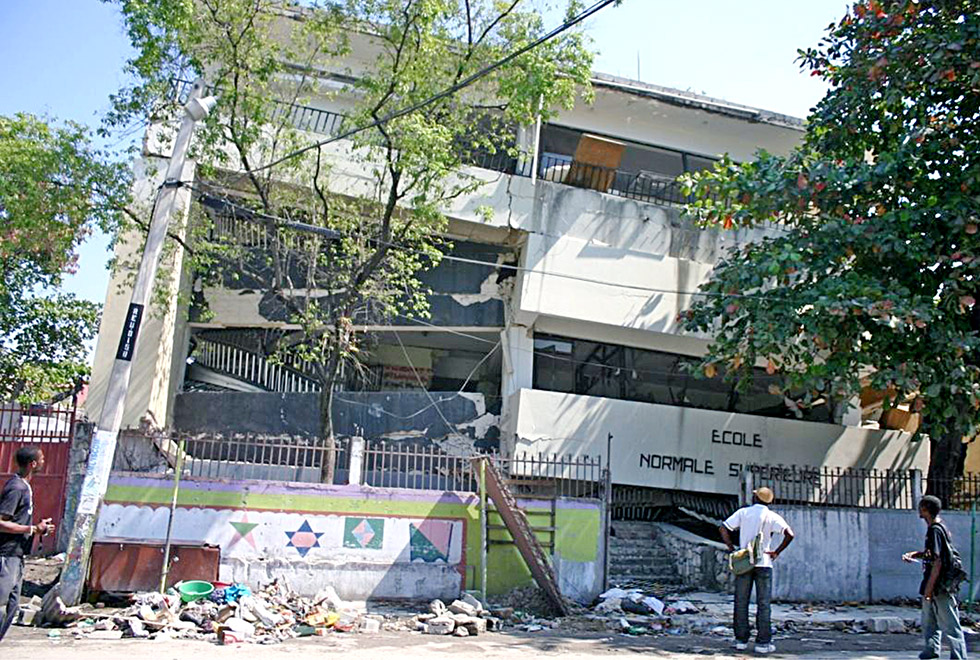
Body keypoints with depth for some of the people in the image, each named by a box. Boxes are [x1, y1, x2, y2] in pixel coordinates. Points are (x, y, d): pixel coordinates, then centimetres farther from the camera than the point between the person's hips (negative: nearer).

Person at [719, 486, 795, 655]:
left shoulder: (743, 512, 6)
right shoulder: (772, 517, 1)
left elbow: (723, 529, -1)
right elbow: (789, 534, -12)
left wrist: (731, 548, 0)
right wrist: (777, 552, -4)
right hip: (763, 563, -1)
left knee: (741, 602, 7)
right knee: (764, 604, 4)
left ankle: (741, 640, 9)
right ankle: (763, 642, 3)